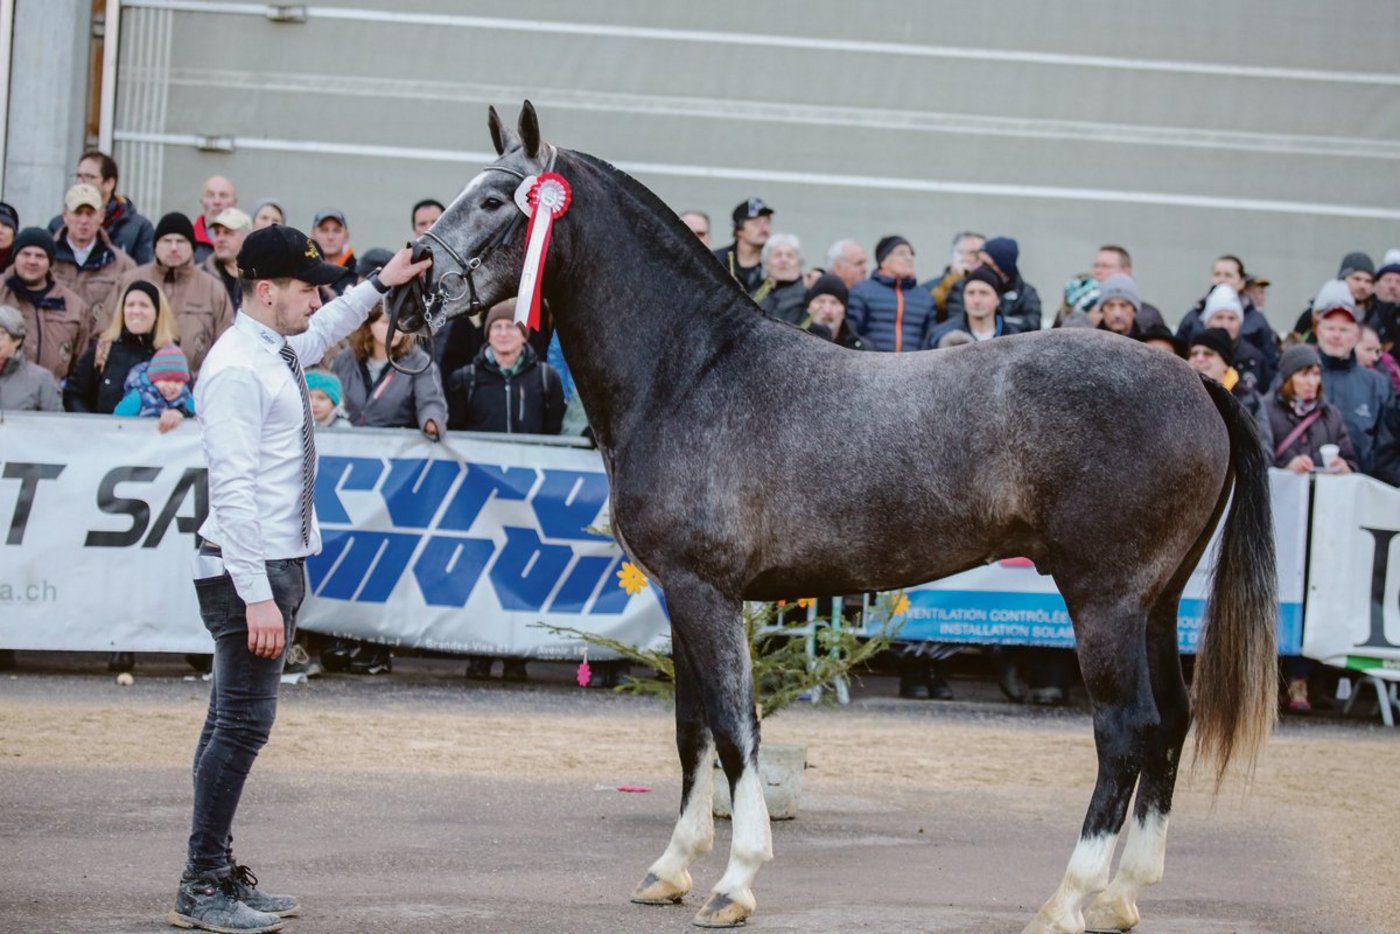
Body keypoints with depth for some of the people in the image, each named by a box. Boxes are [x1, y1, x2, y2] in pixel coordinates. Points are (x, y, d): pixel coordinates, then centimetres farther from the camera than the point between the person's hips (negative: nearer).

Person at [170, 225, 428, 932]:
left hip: (279, 565, 10)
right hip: (247, 571, -10)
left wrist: (378, 287, 38)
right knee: (243, 723, -9)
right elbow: (232, 489, -23)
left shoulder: (279, 350, 11)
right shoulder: (237, 370, -18)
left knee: (235, 722, 13)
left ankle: (218, 875, 20)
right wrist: (257, 597, -26)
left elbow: (323, 332, 39)